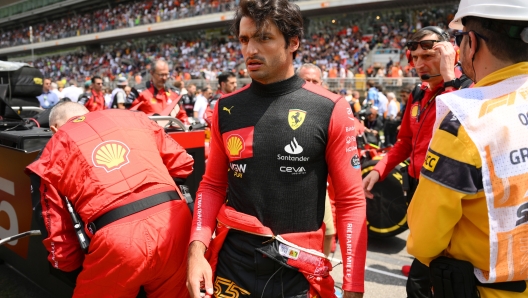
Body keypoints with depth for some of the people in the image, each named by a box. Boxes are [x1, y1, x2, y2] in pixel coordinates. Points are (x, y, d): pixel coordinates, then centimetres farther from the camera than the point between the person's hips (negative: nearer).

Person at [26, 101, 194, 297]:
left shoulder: (53, 153, 15)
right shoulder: (132, 117, 21)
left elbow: (55, 228, 17)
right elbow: (182, 164, 21)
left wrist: (69, 264, 33)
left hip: (118, 238, -3)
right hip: (174, 219, 3)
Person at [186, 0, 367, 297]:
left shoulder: (330, 110, -10)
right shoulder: (226, 109, 0)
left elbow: (351, 201, -7)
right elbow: (213, 185, 7)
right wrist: (197, 249, -7)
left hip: (298, 273, -2)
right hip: (231, 266, 2)